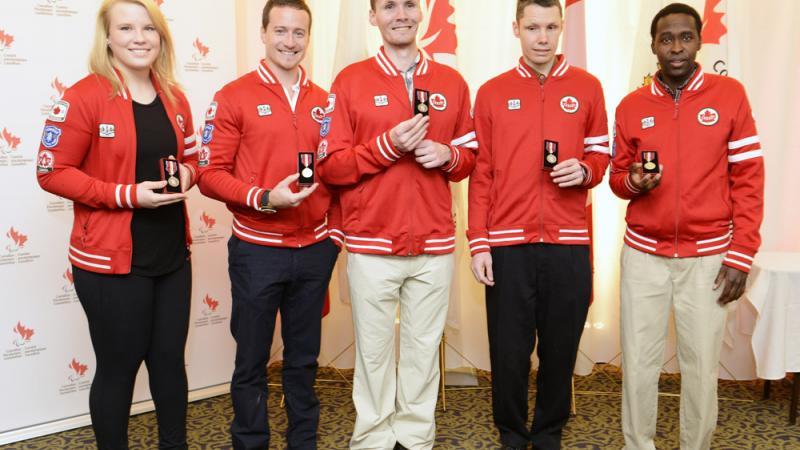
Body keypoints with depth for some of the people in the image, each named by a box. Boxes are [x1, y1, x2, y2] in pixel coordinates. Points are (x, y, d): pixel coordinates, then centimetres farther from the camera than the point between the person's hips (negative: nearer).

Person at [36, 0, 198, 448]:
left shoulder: (174, 98, 7)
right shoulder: (84, 97, -12)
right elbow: (52, 172, -13)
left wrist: (185, 176, -6)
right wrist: (126, 194, -21)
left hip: (172, 255, 6)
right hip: (111, 260, -6)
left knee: (170, 358, 16)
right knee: (119, 366, 7)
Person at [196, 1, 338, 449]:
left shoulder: (323, 101, 8)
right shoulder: (234, 96, -6)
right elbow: (210, 173, -8)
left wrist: (336, 228, 4)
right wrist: (264, 198, -22)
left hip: (315, 249, 4)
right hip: (257, 250, -4)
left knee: (304, 359, 15)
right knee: (252, 361, 9)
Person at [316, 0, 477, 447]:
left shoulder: (452, 82, 8)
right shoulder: (350, 81, 0)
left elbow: (470, 157, 14)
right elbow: (331, 166, -4)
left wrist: (447, 155, -8)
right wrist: (387, 145, -17)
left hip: (435, 246, 2)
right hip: (370, 246, -2)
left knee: (424, 347, 9)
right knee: (374, 348, 7)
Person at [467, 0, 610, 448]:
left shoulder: (587, 87, 7)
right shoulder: (492, 92, 5)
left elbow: (601, 156, 13)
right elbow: (481, 174, 3)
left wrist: (584, 171, -11)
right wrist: (478, 243, -4)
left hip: (569, 243, 1)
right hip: (507, 243, -1)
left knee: (561, 350, 8)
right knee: (509, 351, 6)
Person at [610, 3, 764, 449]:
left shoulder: (729, 94, -1)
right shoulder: (631, 106, 4)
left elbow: (749, 178, -1)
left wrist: (741, 255, -6)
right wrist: (634, 180, -12)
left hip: (708, 256, -1)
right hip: (643, 255, 2)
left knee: (702, 365, 4)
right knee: (639, 362, 5)